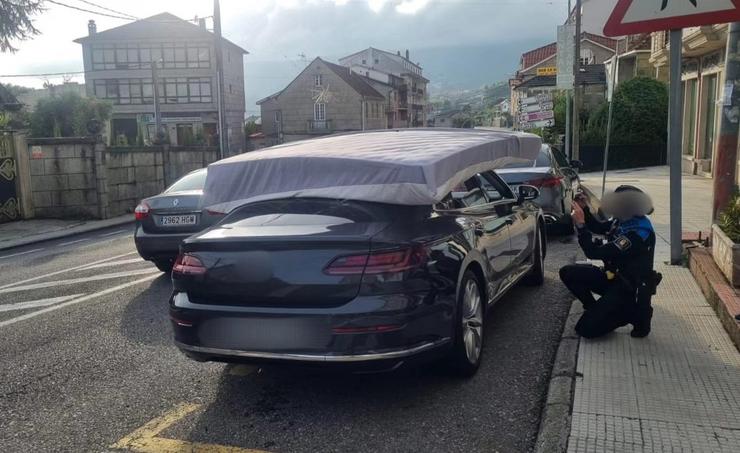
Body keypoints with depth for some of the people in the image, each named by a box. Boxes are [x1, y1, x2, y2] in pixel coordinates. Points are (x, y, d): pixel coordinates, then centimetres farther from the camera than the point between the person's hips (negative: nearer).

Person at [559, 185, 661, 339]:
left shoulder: (637, 233, -30)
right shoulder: (624, 221, -3)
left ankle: (634, 313, 2)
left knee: (585, 328, -14)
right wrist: (584, 209, -1)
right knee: (568, 273, -1)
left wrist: (580, 224, -29)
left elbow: (595, 252, -32)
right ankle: (597, 310, 9)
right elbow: (599, 228, 16)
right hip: (614, 276, 9)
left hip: (629, 289, -9)